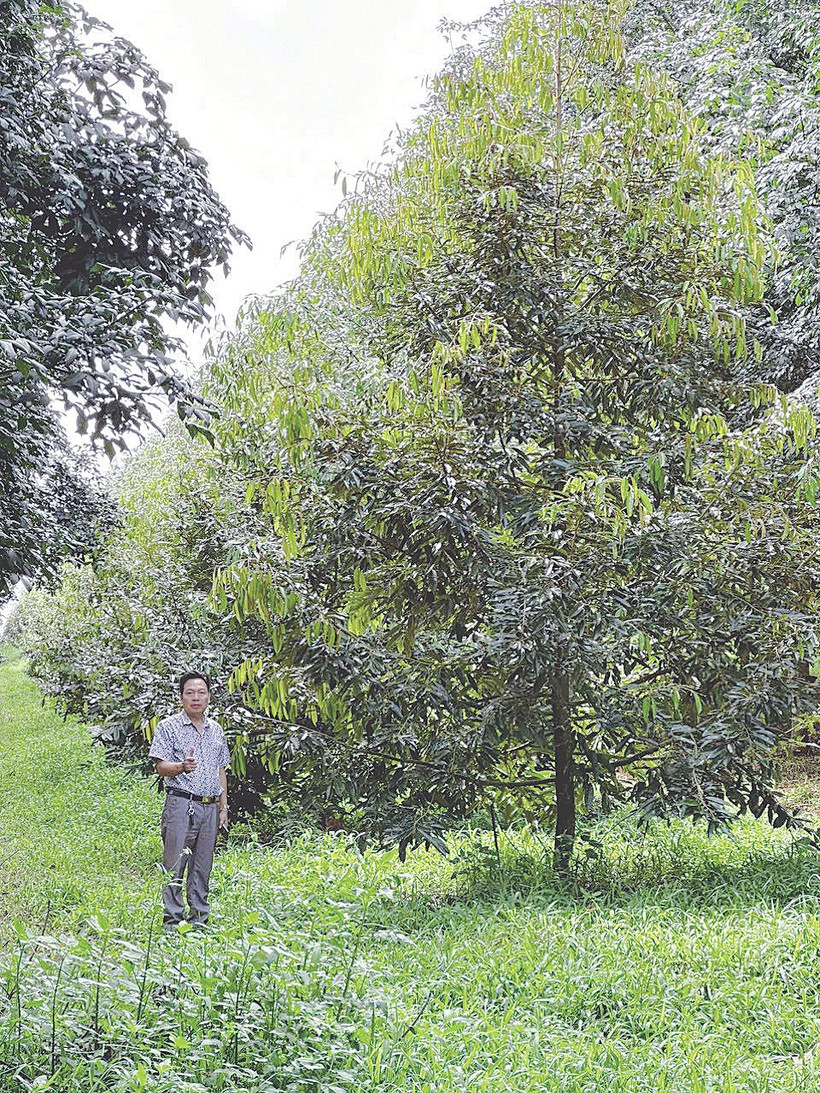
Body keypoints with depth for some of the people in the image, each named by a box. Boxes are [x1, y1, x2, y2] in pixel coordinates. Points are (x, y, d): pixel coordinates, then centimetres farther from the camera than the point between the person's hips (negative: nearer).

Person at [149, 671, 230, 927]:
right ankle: (173, 919, -3)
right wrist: (182, 767, -27)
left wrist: (223, 807, 15)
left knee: (203, 867, 8)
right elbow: (161, 767, -7)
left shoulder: (216, 730, 17)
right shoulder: (168, 727, 1)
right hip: (181, 803, -5)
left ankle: (200, 919, 14)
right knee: (174, 865, -7)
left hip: (210, 807, 5)